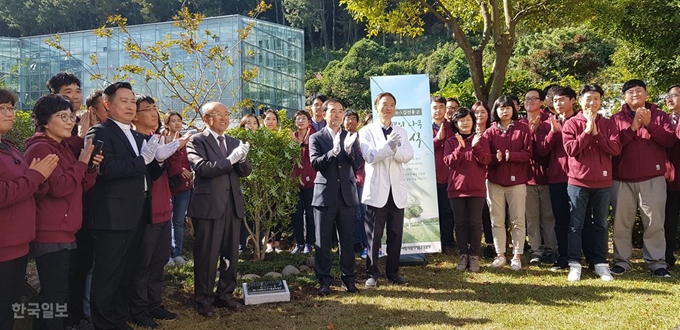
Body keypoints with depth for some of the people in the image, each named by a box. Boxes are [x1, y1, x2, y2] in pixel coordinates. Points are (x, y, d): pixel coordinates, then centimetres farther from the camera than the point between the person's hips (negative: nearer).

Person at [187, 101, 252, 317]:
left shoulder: (234, 142, 13)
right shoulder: (197, 142, -4)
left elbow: (246, 172, 6)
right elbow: (202, 168, -20)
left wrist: (242, 158, -15)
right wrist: (230, 159, -24)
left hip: (233, 205, 6)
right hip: (208, 206, -6)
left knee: (231, 254, 12)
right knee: (207, 255, 2)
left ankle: (225, 294, 25)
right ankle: (204, 299, 14)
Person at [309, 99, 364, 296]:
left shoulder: (350, 137, 9)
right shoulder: (316, 138, 1)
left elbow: (359, 164, 0)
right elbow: (314, 163, -13)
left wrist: (349, 149, -19)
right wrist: (333, 151, -28)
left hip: (347, 194, 2)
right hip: (325, 194, -2)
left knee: (347, 239, 8)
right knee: (323, 241, 3)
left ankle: (348, 278, 19)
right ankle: (324, 281, 11)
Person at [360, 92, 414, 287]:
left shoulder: (401, 132, 11)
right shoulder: (367, 131, 0)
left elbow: (408, 156, -3)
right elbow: (369, 156, -14)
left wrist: (394, 148, -24)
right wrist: (388, 145, -29)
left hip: (397, 189, 3)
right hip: (376, 189, -3)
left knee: (396, 234, 8)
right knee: (374, 235, 2)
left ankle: (393, 272, 20)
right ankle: (372, 273, 12)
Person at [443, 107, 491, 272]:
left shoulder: (481, 139, 5)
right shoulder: (451, 142, 7)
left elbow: (486, 161, -5)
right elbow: (449, 162, -6)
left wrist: (476, 147, -21)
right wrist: (460, 148, -20)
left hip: (477, 187, -1)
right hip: (457, 187, 1)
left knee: (475, 223, 1)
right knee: (460, 223, 5)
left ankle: (474, 256, 8)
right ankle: (463, 255, 14)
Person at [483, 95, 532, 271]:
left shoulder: (523, 129, 1)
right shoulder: (490, 132, 5)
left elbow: (528, 153, -5)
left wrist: (510, 155, -21)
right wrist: (496, 157, -20)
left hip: (517, 181, -2)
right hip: (494, 182, 2)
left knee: (518, 220, 2)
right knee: (497, 221, 5)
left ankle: (517, 256, 9)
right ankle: (500, 255, 14)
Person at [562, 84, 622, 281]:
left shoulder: (608, 124, 6)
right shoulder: (571, 124, 0)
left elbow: (616, 149, -6)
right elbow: (570, 149, -12)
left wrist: (596, 133, -13)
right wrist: (587, 132, -16)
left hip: (603, 182, 2)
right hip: (578, 182, -2)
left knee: (601, 225, 9)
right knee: (576, 225, 0)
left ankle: (601, 264, 16)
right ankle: (575, 264, 5)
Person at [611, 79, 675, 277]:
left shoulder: (660, 116, 8)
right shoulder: (617, 119, 6)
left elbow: (670, 140, -6)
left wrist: (649, 124, -16)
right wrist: (632, 128, -16)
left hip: (653, 179, 0)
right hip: (622, 180, 0)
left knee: (655, 223, 1)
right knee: (621, 223, 3)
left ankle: (657, 262, 8)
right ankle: (622, 261, 11)